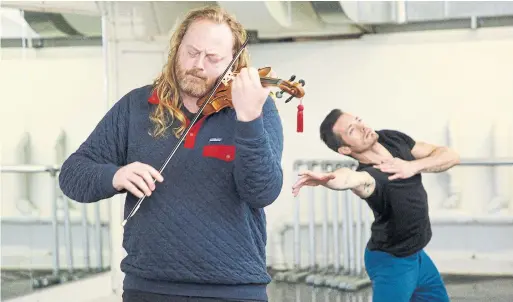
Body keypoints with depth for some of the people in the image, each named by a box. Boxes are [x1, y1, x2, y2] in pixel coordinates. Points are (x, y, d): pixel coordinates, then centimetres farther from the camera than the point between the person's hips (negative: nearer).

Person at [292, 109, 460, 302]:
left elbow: (451, 156, -9)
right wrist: (328, 178, -82)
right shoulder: (369, 175, -33)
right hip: (392, 262, -8)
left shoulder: (393, 138, -11)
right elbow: (353, 178, -58)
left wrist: (413, 166, -27)